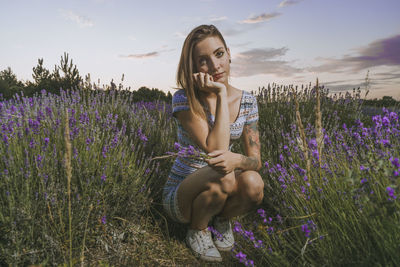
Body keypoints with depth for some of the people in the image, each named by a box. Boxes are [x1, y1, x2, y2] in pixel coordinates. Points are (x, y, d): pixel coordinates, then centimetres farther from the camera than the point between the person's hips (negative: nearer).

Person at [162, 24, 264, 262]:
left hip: (220, 190, 4)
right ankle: (197, 231, -2)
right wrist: (221, 95, -27)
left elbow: (256, 160, -8)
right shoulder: (184, 99, -18)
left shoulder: (247, 101, -4)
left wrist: (237, 159, -32)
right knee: (222, 177, -35)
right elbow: (215, 149, -29)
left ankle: (223, 219, 7)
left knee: (253, 183, -29)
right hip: (180, 195, -3)